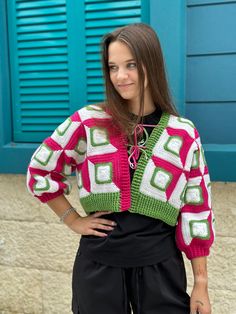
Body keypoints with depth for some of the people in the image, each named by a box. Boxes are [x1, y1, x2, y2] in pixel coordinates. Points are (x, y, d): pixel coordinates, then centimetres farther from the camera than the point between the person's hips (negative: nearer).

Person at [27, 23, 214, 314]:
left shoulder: (184, 134, -5)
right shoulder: (88, 122, -7)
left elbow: (196, 211, -1)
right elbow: (39, 172, 5)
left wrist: (201, 284, 2)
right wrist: (73, 220, 1)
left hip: (160, 264, 1)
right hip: (99, 263, 0)